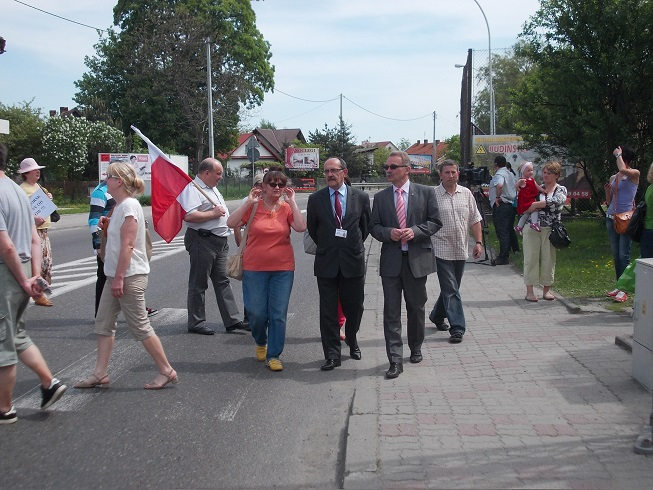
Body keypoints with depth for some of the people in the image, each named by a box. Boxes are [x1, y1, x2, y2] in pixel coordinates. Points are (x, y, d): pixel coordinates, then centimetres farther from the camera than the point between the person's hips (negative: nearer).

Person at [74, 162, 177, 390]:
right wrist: (106, 226, 5)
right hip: (116, 275, 10)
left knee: (139, 326, -3)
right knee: (103, 323, 11)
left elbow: (127, 245, -22)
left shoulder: (129, 206, -17)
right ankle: (100, 374, 16)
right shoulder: (120, 205, 14)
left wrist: (119, 277, -23)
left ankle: (166, 371, 7)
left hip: (130, 275, -10)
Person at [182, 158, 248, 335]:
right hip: (202, 242, -10)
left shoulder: (212, 188, 19)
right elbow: (189, 216, -27)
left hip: (219, 241, 10)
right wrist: (213, 213, -18)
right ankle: (196, 323, 7)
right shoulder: (193, 189, -14)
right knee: (198, 284, -1)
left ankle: (232, 320, 13)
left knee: (222, 281, 10)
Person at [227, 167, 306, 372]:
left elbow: (301, 227, -13)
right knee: (256, 313, 3)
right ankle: (261, 342, 33)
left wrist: (292, 202, -11)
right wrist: (248, 202, -14)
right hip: (254, 268, -1)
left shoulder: (287, 208, 2)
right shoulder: (253, 207, -1)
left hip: (283, 269, 1)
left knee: (278, 314, 1)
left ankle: (274, 355, 12)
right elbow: (231, 223, -11)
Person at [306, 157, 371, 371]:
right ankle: (332, 355, 9)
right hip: (326, 263, 0)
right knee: (328, 311, 2)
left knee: (354, 307, 10)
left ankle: (351, 340, 38)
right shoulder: (315, 199, 1)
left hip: (353, 261, 0)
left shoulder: (361, 197, 0)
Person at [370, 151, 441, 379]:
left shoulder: (425, 193, 1)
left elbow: (435, 221, 1)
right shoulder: (380, 197, 6)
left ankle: (415, 349, 35)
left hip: (417, 259, -1)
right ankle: (395, 360, 1)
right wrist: (388, 233, -13)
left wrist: (415, 231, -15)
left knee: (416, 308, 14)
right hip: (391, 260, 1)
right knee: (391, 312, -2)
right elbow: (373, 226, 7)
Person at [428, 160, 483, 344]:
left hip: (461, 250, 5)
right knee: (451, 290, -6)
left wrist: (478, 242, 3)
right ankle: (457, 328, -3)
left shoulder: (466, 194, 7)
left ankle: (437, 316, 36)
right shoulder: (433, 195, -6)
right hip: (442, 250, -5)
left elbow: (475, 220, 10)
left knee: (450, 288, 16)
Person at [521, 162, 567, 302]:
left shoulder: (561, 190, 4)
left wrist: (535, 205, -20)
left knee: (549, 258, 4)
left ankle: (547, 289, 17)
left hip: (549, 230, -1)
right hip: (532, 228, 1)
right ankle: (529, 290, 4)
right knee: (531, 258, 0)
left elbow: (556, 201, -17)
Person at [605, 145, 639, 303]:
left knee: (624, 255, -10)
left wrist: (618, 154, -8)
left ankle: (624, 289, -10)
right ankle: (619, 286, 17)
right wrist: (607, 190, -1)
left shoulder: (634, 174, -1)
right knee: (616, 254, 10)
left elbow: (623, 169, -25)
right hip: (611, 217, 6)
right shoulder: (613, 178, 14)